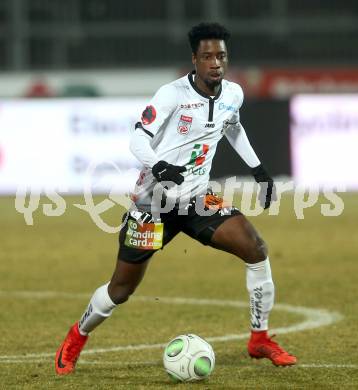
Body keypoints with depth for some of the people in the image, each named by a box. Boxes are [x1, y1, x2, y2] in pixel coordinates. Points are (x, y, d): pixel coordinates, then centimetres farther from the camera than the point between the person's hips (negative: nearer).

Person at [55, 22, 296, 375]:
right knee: (121, 289, 0)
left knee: (256, 249, -14)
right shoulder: (173, 94, -16)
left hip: (196, 199, 5)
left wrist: (257, 168, 22)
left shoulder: (233, 94, 2)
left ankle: (260, 339, 1)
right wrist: (159, 167, -36)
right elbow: (139, 138, -17)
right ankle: (77, 338, 29)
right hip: (153, 200, -5)